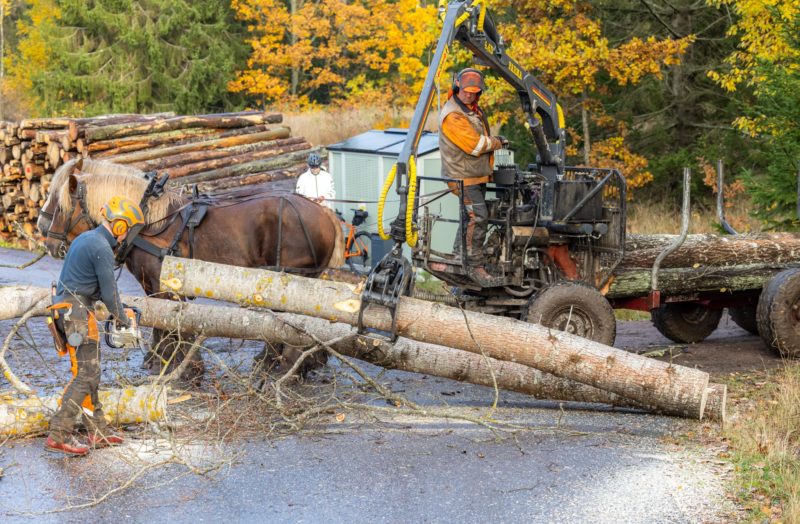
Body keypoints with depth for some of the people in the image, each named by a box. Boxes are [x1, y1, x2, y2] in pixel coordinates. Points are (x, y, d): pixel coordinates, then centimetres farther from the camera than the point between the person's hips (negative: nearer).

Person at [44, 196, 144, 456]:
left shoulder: (85, 238, 16)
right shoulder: (102, 249, -15)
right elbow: (109, 292, -14)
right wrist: (122, 318, 5)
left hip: (65, 306, 10)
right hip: (79, 312, -10)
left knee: (89, 373, 13)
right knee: (86, 375, -10)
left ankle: (98, 432, 16)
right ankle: (58, 435, -15)